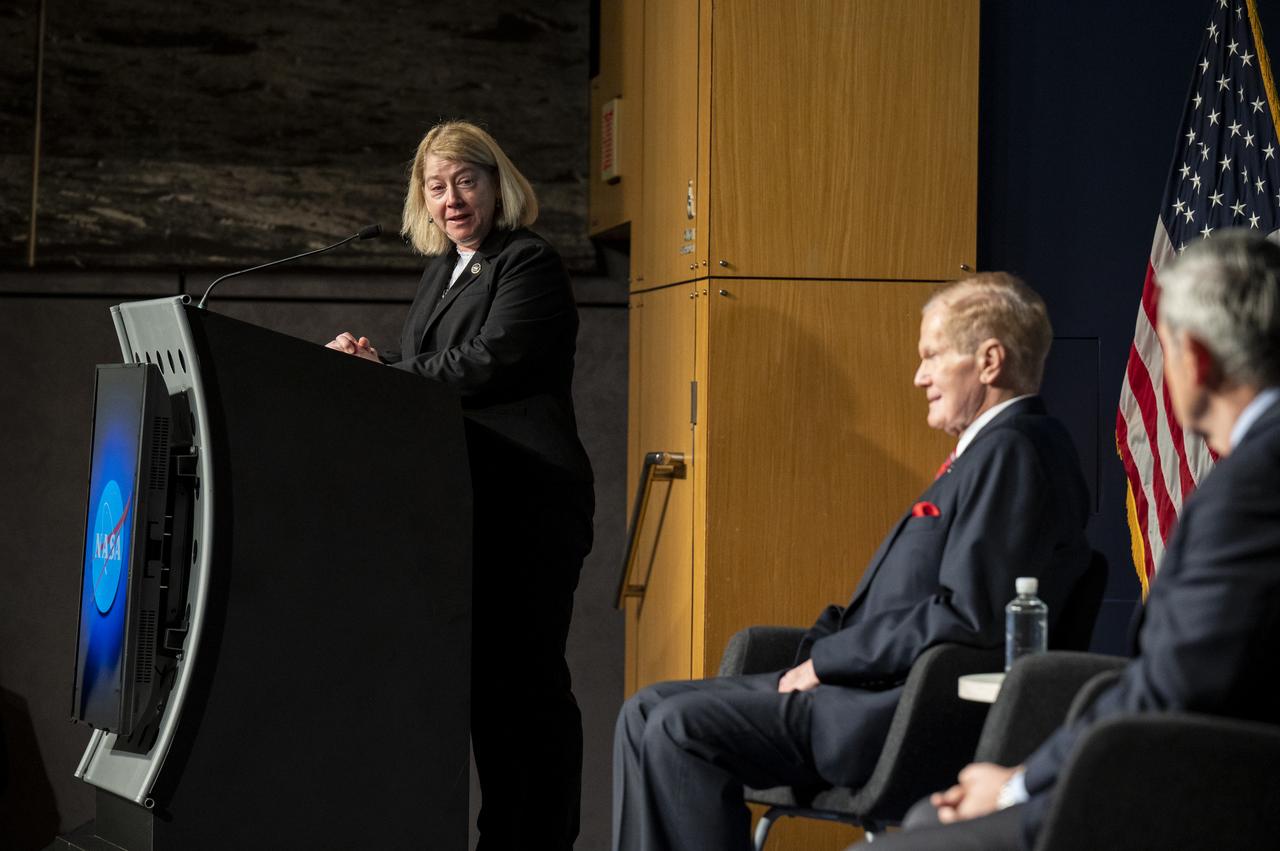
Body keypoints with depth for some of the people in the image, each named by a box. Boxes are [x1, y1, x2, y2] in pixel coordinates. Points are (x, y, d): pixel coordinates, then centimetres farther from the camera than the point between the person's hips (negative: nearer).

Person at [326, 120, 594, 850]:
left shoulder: (530, 264, -6)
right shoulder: (443, 271, 22)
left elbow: (483, 365, -17)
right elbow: (426, 370, 21)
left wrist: (381, 373, -9)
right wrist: (371, 359, 0)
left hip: (526, 503, -9)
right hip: (466, 502, 9)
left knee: (527, 674, -8)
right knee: (485, 673, 9)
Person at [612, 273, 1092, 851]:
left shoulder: (1014, 451, -13)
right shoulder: (991, 448, 21)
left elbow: (968, 616, -22)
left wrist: (827, 659, -14)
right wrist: (826, 654, 6)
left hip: (911, 713, -11)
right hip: (879, 686, 11)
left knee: (680, 728, -20)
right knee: (646, 713, 6)